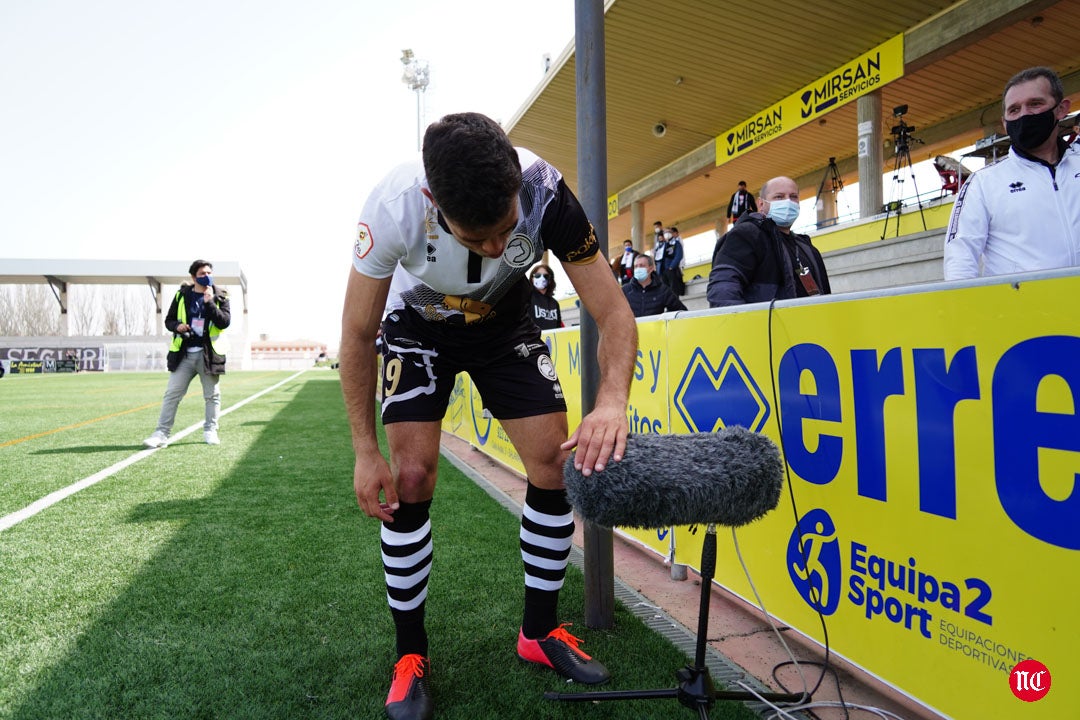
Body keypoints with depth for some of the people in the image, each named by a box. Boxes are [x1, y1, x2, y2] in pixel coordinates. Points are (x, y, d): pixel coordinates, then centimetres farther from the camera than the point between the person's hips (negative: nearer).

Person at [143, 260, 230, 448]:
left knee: (212, 395, 6)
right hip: (184, 354, 1)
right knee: (172, 393, -2)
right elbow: (168, 320, 13)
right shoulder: (182, 295, 7)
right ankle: (162, 434, 1)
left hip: (208, 353, -1)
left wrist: (210, 302, -18)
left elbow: (225, 322, -11)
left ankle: (210, 431, 19)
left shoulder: (220, 296, 2)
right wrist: (177, 326, -9)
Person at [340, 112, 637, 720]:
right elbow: (358, 333, -22)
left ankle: (541, 631, 15)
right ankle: (411, 654, 7)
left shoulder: (546, 192, -33)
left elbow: (614, 312, -27)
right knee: (411, 479, -14)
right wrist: (366, 452, -22)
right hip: (419, 328, -1)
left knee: (558, 465, -7)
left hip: (507, 325, 2)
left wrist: (612, 401, -46)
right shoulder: (394, 207, -35)